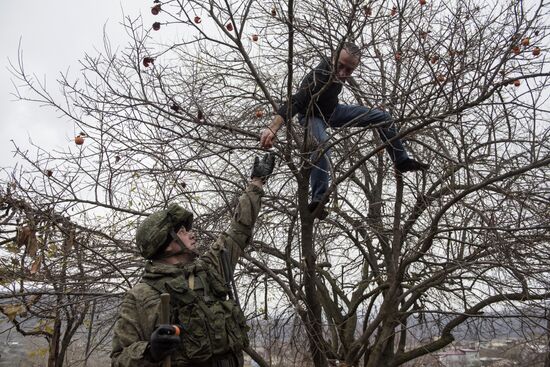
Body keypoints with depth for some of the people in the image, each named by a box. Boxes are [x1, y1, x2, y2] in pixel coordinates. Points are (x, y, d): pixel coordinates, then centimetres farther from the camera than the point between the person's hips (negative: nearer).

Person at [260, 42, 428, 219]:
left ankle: (402, 161, 14)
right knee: (323, 145, -41)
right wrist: (272, 129, -64)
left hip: (333, 110, 7)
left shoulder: (338, 72, -18)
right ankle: (317, 200, -39)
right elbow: (293, 103, -51)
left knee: (383, 117, 0)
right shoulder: (318, 78, -41)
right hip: (312, 116, -7)